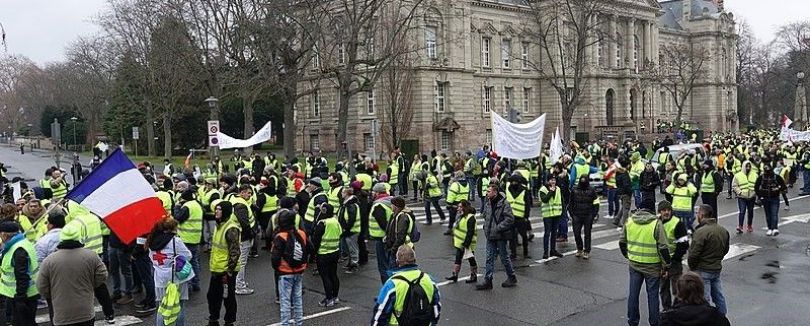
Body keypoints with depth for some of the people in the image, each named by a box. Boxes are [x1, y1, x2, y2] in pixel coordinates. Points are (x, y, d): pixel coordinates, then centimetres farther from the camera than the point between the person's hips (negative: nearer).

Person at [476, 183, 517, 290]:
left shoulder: (504, 204, -16)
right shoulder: (488, 203, 7)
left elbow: (510, 219, -20)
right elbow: (484, 215, 24)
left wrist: (498, 228, -21)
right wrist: (486, 226, 9)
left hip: (500, 236, -7)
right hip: (490, 236, 7)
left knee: (504, 257, 7)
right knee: (489, 258, 7)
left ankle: (512, 278, 25)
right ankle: (488, 281, 11)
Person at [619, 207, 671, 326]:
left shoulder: (629, 221, -1)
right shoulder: (656, 223, -15)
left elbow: (622, 242, 8)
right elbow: (663, 247, -15)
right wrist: (665, 266, -6)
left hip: (634, 264, 3)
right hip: (652, 266, -3)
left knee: (633, 293, 13)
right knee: (652, 295, 9)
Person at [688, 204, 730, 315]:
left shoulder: (701, 232, -23)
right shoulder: (723, 230, 4)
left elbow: (694, 254, -21)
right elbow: (725, 249, 16)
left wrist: (691, 267, -5)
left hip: (702, 271, -8)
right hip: (717, 268, 8)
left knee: (704, 298, 0)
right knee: (719, 296, 19)